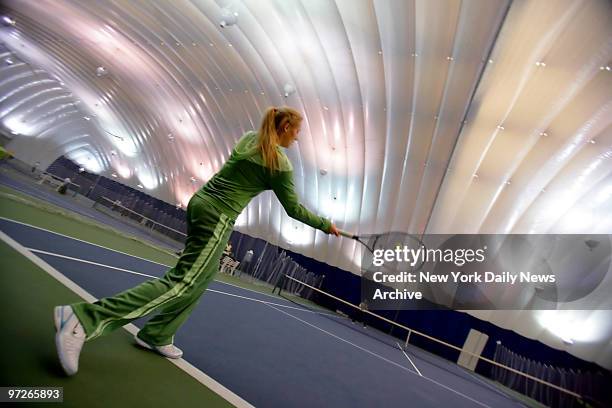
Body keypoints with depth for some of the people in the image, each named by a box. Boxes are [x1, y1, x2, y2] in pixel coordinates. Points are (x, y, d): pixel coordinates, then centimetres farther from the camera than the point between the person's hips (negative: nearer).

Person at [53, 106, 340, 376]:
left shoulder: (248, 138, 12)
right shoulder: (281, 163, -10)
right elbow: (293, 209, -3)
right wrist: (326, 225, 7)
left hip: (201, 202, 9)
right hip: (218, 217, -9)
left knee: (201, 278, 18)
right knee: (182, 283, -6)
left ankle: (156, 336, 27)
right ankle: (83, 319, -12)